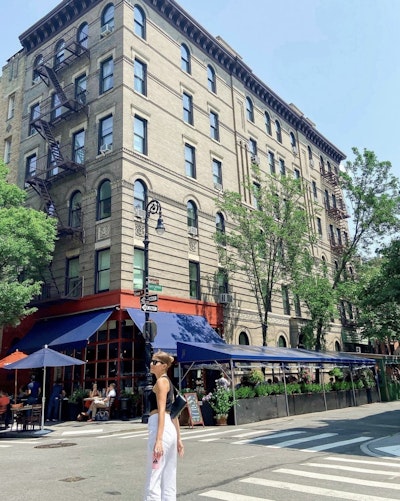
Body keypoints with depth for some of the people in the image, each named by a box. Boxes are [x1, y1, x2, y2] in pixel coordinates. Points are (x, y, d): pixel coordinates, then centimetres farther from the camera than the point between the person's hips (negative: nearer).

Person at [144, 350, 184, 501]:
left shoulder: (161, 381, -7)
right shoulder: (168, 383, 20)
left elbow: (161, 411, -16)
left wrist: (158, 440, -22)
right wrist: (178, 438, 22)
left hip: (161, 429, -10)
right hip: (171, 430, 10)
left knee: (154, 479, -5)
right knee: (168, 481, 13)